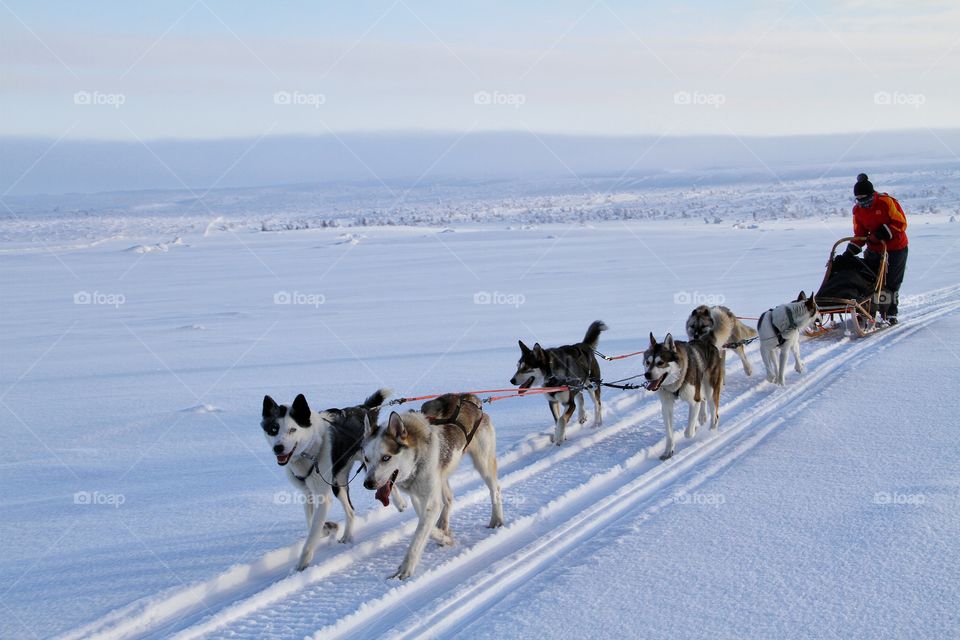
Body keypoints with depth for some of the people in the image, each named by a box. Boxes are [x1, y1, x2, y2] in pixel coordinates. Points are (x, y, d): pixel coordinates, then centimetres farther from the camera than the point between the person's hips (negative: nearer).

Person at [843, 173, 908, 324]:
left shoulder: (887, 202, -15)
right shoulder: (858, 210, 1)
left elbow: (901, 224, -14)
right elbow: (860, 234, 7)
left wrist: (884, 232, -25)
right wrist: (851, 250, -6)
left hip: (896, 248, -5)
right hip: (874, 249, 5)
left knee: (891, 283, -2)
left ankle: (890, 314, 11)